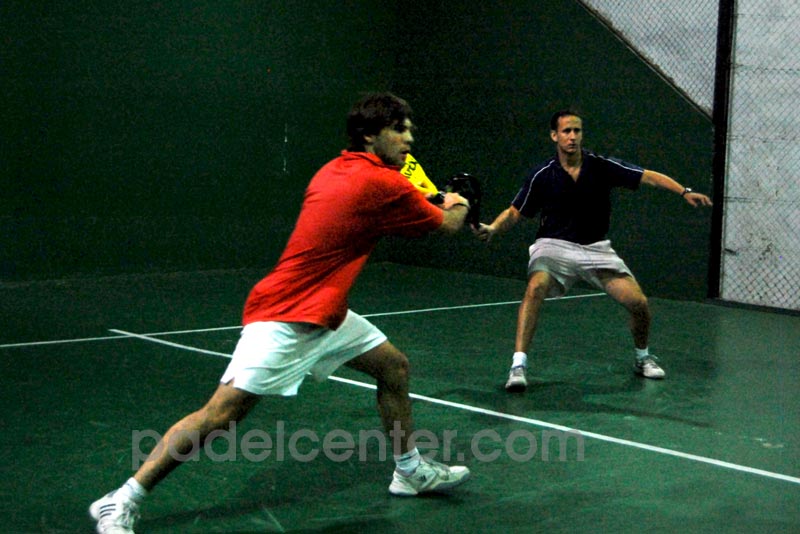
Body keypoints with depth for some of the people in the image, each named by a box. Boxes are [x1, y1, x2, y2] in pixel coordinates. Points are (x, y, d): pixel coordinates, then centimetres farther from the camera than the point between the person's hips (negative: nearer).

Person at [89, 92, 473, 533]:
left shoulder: (334, 171, 9)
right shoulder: (382, 184, -15)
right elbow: (448, 225, -1)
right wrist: (458, 205, 23)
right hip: (284, 319, -10)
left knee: (394, 366, 15)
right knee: (224, 411, -14)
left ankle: (410, 471, 33)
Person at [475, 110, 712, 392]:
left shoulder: (601, 166, -7)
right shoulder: (542, 176, -9)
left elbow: (649, 176, -7)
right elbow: (515, 212, -1)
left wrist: (684, 192, -20)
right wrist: (492, 228, -21)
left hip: (596, 248, 2)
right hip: (554, 245, -2)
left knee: (638, 302, -8)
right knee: (536, 287, -34)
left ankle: (642, 357, 23)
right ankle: (518, 364, -31)